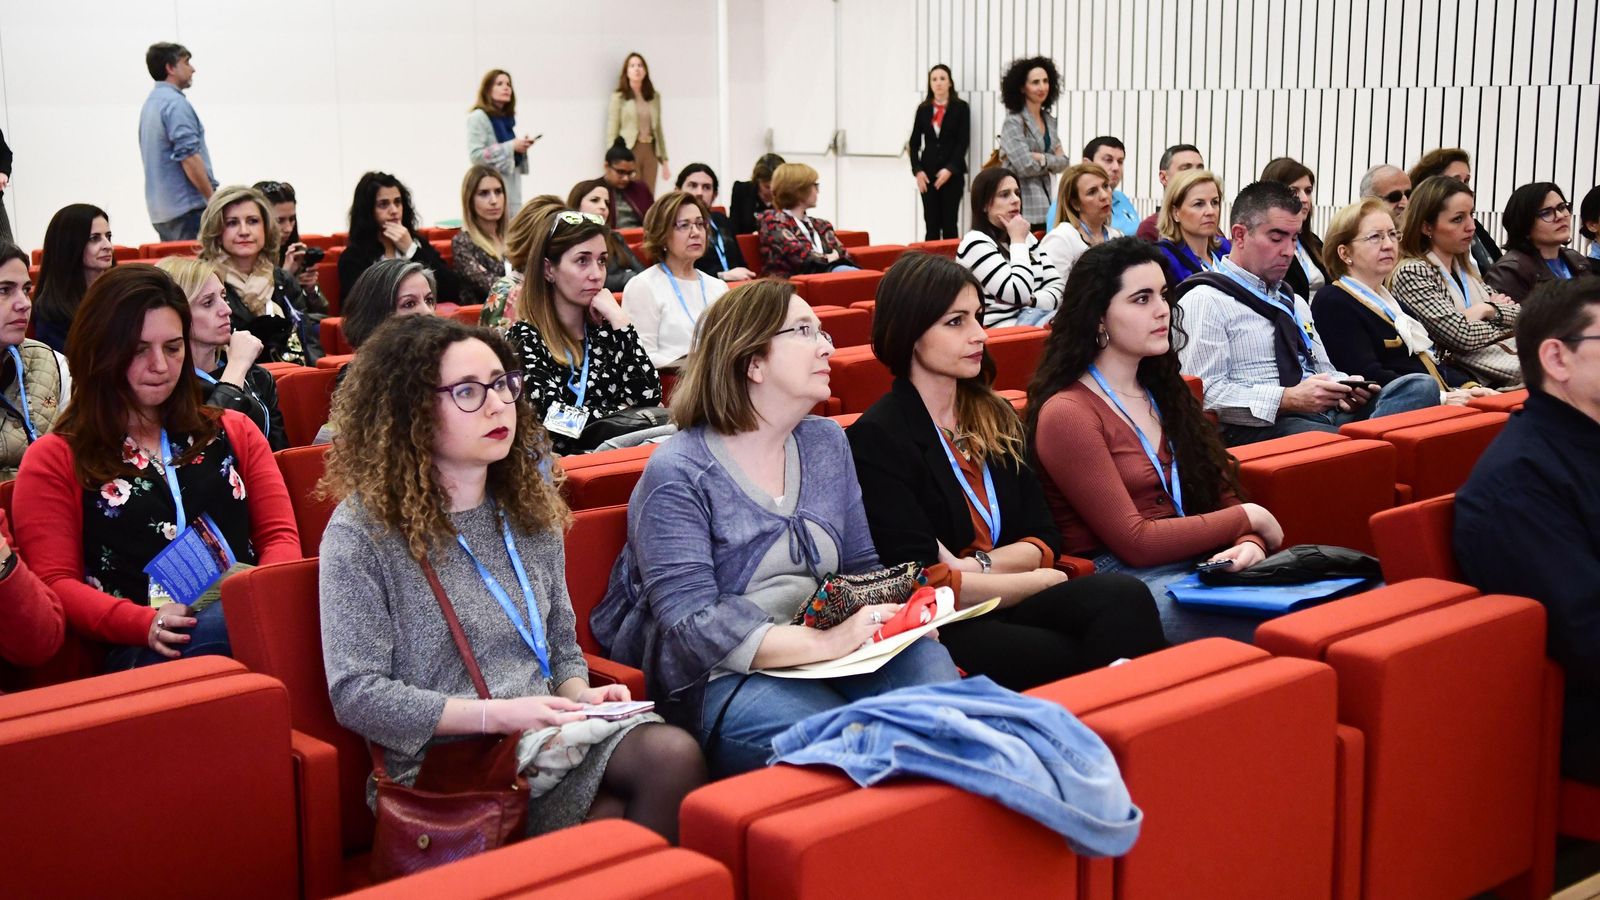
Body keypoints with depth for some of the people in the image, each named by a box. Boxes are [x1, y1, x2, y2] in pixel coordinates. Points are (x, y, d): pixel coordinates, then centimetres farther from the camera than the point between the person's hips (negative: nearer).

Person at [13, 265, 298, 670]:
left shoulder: (233, 432, 27)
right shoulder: (54, 459, 16)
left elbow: (280, 535, 19)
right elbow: (56, 583, 7)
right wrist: (145, 623, -14)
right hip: (137, 652, -3)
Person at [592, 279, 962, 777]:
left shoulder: (827, 443, 15)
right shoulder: (676, 474, -9)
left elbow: (862, 567, 19)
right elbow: (691, 622, -17)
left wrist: (892, 614, -5)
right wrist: (822, 643, -27)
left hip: (828, 652, 7)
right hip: (721, 678, -6)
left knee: (930, 664, -24)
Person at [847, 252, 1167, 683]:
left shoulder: (995, 417, 16)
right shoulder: (877, 438, -6)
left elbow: (1044, 540, 13)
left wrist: (974, 566, -8)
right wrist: (1039, 582, -2)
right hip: (944, 630, -6)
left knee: (1124, 596, -27)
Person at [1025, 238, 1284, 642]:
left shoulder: (1165, 391, 18)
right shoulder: (1066, 414, -7)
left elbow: (1221, 494, 14)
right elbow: (1134, 542, -12)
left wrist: (1250, 544, -9)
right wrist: (1249, 519, -4)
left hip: (1201, 564, 7)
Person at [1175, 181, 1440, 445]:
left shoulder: (1294, 302, 29)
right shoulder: (1205, 301, -1)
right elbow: (1205, 392, -12)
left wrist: (1343, 388, 7)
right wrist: (1288, 399, -19)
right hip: (1260, 430, -9)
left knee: (1422, 386, -22)